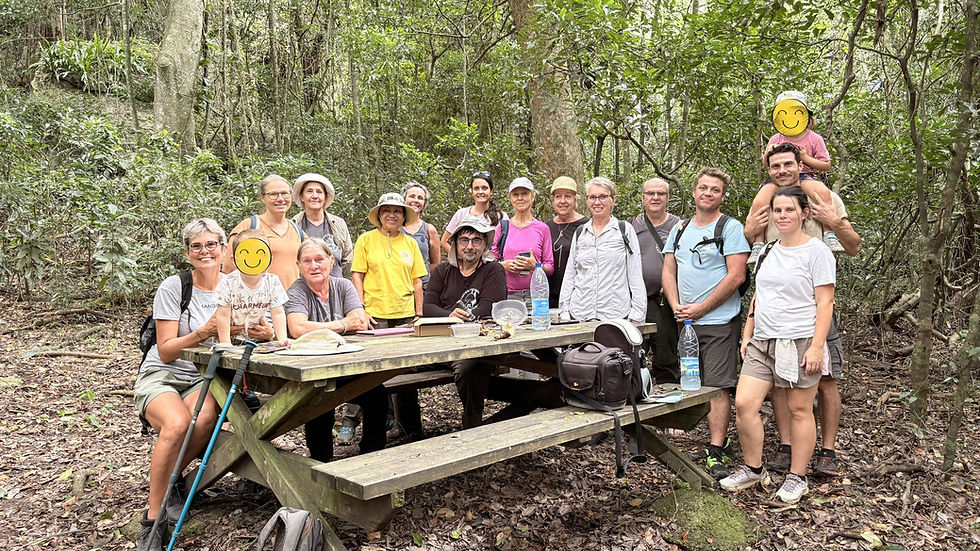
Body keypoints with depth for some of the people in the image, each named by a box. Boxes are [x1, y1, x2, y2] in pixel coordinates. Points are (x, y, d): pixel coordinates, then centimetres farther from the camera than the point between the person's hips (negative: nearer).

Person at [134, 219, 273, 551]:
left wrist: (265, 333, -28)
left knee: (205, 418, -33)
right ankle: (153, 522, -18)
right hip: (161, 376, -2)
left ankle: (169, 482, -3)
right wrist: (205, 331, -28)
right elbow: (165, 351, -11)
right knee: (178, 424, -34)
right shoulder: (173, 288, -8)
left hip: (203, 379, 3)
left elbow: (259, 330, -3)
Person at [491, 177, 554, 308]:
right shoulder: (503, 227, 9)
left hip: (535, 293, 0)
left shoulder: (542, 228, 6)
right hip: (507, 294, 0)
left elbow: (550, 268, 8)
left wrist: (535, 266, -12)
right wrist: (503, 265, -7)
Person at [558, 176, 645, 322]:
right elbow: (569, 275, 15)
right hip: (579, 313, 3)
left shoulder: (625, 230, 3)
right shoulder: (580, 233, 13)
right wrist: (564, 311, 9)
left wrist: (636, 315, -5)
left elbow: (636, 276, 1)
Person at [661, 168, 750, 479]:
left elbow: (736, 276, -13)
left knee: (717, 386, -7)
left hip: (719, 321, -6)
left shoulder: (730, 228, -4)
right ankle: (721, 442, 24)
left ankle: (716, 454, -1)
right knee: (697, 385, 11)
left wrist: (699, 309, -13)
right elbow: (668, 272, 13)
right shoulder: (680, 230, 14)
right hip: (686, 322, 6)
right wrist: (676, 306, -3)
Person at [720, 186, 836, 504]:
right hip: (762, 343, 6)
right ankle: (753, 469, 16)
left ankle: (797, 478, 18)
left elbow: (824, 303, -10)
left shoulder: (816, 251, -5)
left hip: (799, 343, -6)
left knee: (799, 410, 4)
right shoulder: (768, 251, 15)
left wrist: (817, 346, -16)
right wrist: (747, 335, 15)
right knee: (744, 404, -1)